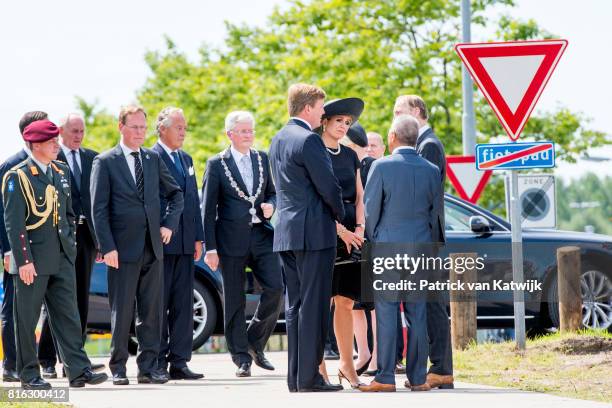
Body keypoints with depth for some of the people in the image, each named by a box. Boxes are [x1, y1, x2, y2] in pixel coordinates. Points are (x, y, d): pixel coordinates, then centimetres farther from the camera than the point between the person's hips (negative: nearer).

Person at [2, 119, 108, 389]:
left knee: (68, 315, 3)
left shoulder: (61, 172, 13)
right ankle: (29, 375, 8)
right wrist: (24, 260, -17)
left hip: (61, 259, 6)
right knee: (27, 319, 2)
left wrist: (70, 243, 12)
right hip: (32, 261, -6)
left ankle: (78, 370, 1)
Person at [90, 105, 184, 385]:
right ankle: (118, 368, 7)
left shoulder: (154, 160, 13)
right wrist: (107, 247, -13)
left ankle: (148, 367, 8)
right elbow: (99, 209, -5)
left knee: (152, 310, 4)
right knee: (122, 310, -1)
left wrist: (169, 224, 8)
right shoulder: (105, 162, -1)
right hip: (123, 248, -4)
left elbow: (175, 194, 24)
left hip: (152, 247, 4)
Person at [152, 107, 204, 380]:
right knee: (159, 303, -1)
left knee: (183, 304, 6)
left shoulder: (186, 159, 19)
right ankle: (157, 363, 2)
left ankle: (179, 362, 8)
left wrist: (198, 237, 14)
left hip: (184, 244, 7)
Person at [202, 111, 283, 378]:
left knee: (275, 289, -8)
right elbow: (208, 209, -1)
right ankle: (241, 358, 10)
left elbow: (273, 192, 22)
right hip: (232, 238, -3)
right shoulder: (217, 164, 0)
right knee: (234, 301, 2)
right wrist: (210, 248, -7)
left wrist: (271, 205, -4)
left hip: (262, 235, 3)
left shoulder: (263, 159, 12)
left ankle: (255, 342, 13)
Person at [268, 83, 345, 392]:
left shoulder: (278, 139, 14)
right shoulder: (308, 140, -14)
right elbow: (328, 187, -14)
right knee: (313, 306, -6)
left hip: (286, 231, 9)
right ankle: (309, 378, -6)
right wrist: (340, 217, 5)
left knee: (295, 305, 10)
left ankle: (295, 377, 12)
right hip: (314, 232, -9)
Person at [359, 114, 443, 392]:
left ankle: (386, 377, -4)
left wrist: (372, 243, 7)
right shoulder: (431, 171, 4)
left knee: (386, 314, -2)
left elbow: (370, 210, -5)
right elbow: (435, 213, 9)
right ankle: (418, 377, 7)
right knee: (418, 315, 6)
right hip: (421, 246, 3)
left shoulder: (382, 167, -7)